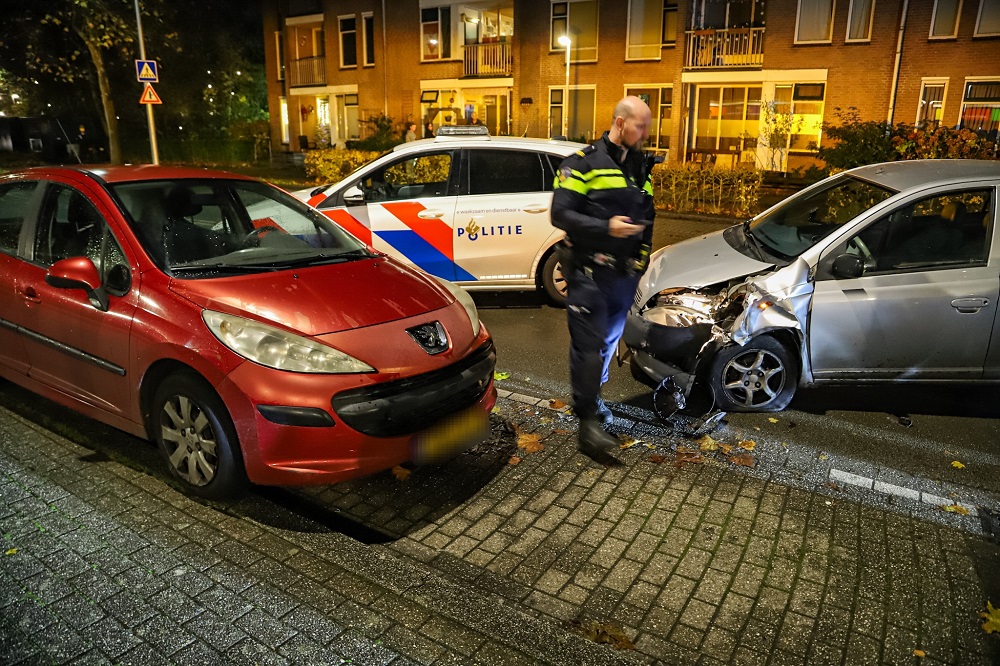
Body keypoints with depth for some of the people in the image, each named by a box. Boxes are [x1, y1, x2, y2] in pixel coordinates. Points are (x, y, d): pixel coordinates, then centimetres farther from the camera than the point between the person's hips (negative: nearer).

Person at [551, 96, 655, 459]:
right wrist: (606, 227, -24)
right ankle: (588, 421, -3)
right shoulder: (584, 163, -7)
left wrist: (643, 252, 10)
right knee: (589, 345, -8)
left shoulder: (641, 166, 14)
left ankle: (592, 397, 35)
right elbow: (560, 214, -14)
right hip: (589, 272, -7)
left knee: (609, 340, 16)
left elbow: (647, 215, 23)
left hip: (625, 274, 7)